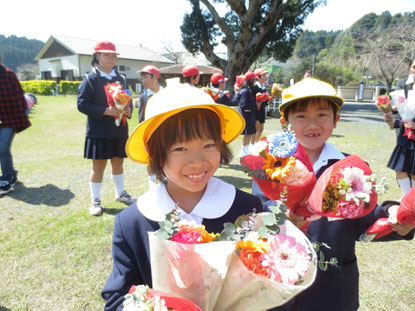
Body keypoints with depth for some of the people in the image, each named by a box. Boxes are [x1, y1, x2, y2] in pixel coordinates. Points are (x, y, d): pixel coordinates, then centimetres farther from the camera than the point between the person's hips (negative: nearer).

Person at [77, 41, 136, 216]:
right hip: (99, 131, -5)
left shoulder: (120, 78, 11)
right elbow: (82, 104, -11)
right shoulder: (91, 78, -5)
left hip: (119, 130, 5)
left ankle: (120, 193, 33)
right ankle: (95, 200, 18)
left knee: (118, 162, 16)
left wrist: (129, 110, -7)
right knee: (99, 165, 3)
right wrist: (105, 111, -22)